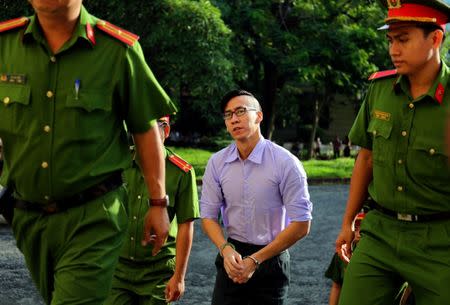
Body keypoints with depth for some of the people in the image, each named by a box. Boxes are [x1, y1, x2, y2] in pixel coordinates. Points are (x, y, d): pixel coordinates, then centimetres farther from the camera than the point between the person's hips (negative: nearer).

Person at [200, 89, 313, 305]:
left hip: (271, 259, -2)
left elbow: (301, 225, -11)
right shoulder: (217, 163, -1)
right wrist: (226, 249, -16)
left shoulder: (285, 163, -12)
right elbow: (208, 216, 4)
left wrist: (255, 260, -12)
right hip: (232, 256, 3)